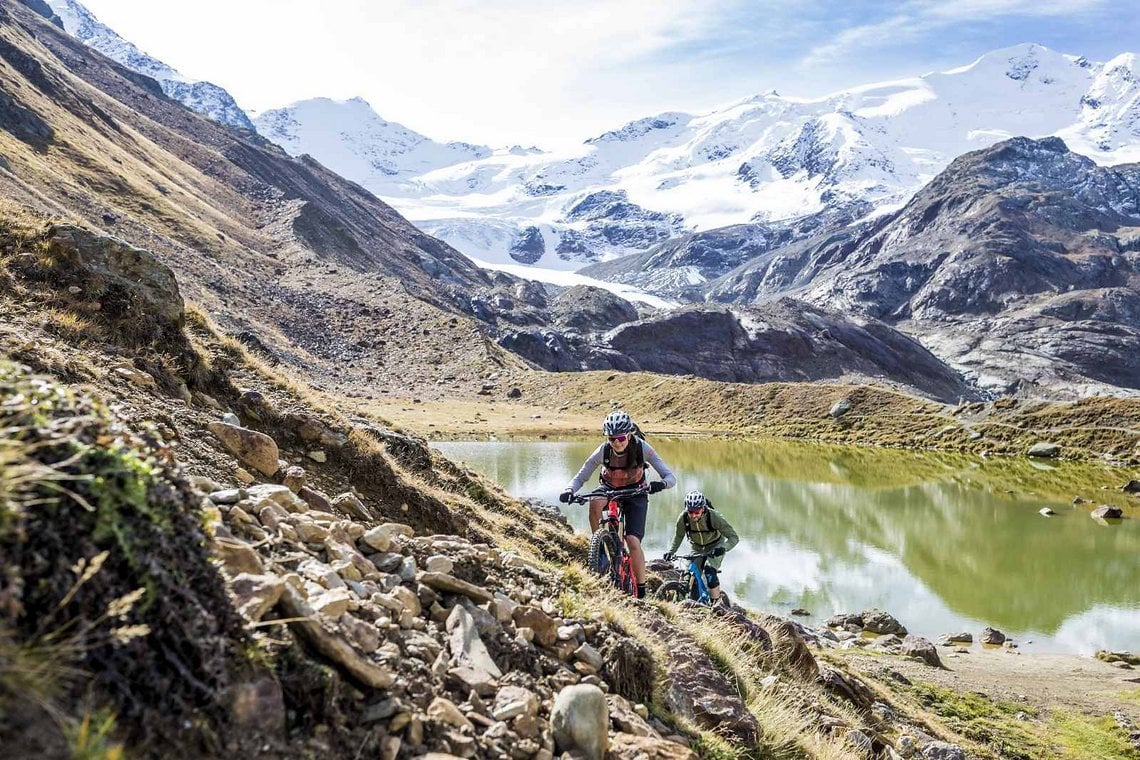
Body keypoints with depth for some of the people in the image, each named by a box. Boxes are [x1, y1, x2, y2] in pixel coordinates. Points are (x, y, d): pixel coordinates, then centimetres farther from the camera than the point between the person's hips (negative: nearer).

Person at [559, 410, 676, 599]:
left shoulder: (642, 448, -27)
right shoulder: (603, 451, -25)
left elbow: (671, 477, -27)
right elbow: (580, 477, -17)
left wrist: (659, 484, -50)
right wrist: (569, 490, -39)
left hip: (635, 493, -1)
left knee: (633, 542, -18)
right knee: (595, 502, -37)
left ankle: (641, 590, -3)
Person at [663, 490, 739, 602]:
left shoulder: (714, 517, -32)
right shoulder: (683, 518, -24)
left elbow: (734, 537, -30)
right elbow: (678, 536, -3)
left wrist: (722, 548, -48)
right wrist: (671, 551, -16)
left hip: (715, 547, -3)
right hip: (697, 548, 3)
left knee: (709, 572, -26)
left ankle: (716, 604, -14)